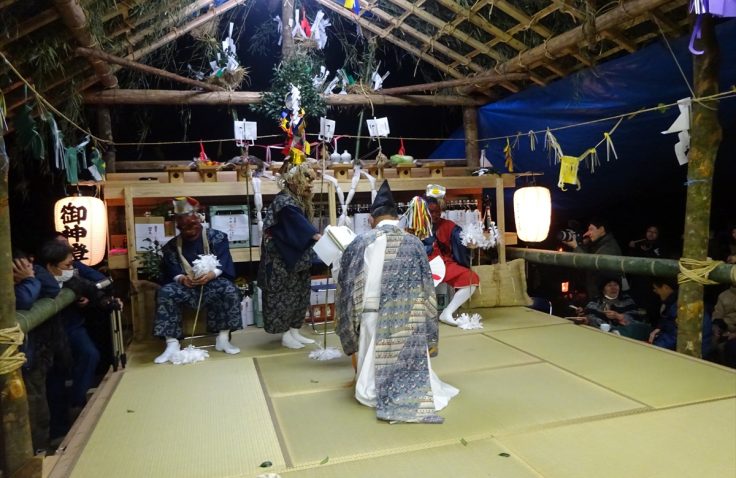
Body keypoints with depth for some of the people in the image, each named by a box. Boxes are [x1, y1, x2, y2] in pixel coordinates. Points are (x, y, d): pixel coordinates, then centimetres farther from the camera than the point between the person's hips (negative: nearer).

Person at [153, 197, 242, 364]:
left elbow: (222, 262, -7)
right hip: (186, 285, 2)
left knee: (230, 290, -33)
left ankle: (223, 339, -25)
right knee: (165, 293, -28)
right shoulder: (171, 246, 11)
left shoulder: (216, 237, 3)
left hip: (212, 282, -2)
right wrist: (181, 278, -23)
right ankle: (172, 344, -28)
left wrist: (211, 274, -28)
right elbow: (171, 270, 1)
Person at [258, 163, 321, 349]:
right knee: (284, 294, -2)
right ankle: (285, 335, 8)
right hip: (281, 259, -9)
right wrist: (318, 237, -44)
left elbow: (303, 227, 10)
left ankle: (295, 331, 21)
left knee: (300, 292, 12)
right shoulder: (285, 201, -17)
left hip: (297, 258, 10)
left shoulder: (301, 201, 12)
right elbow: (300, 224, -32)